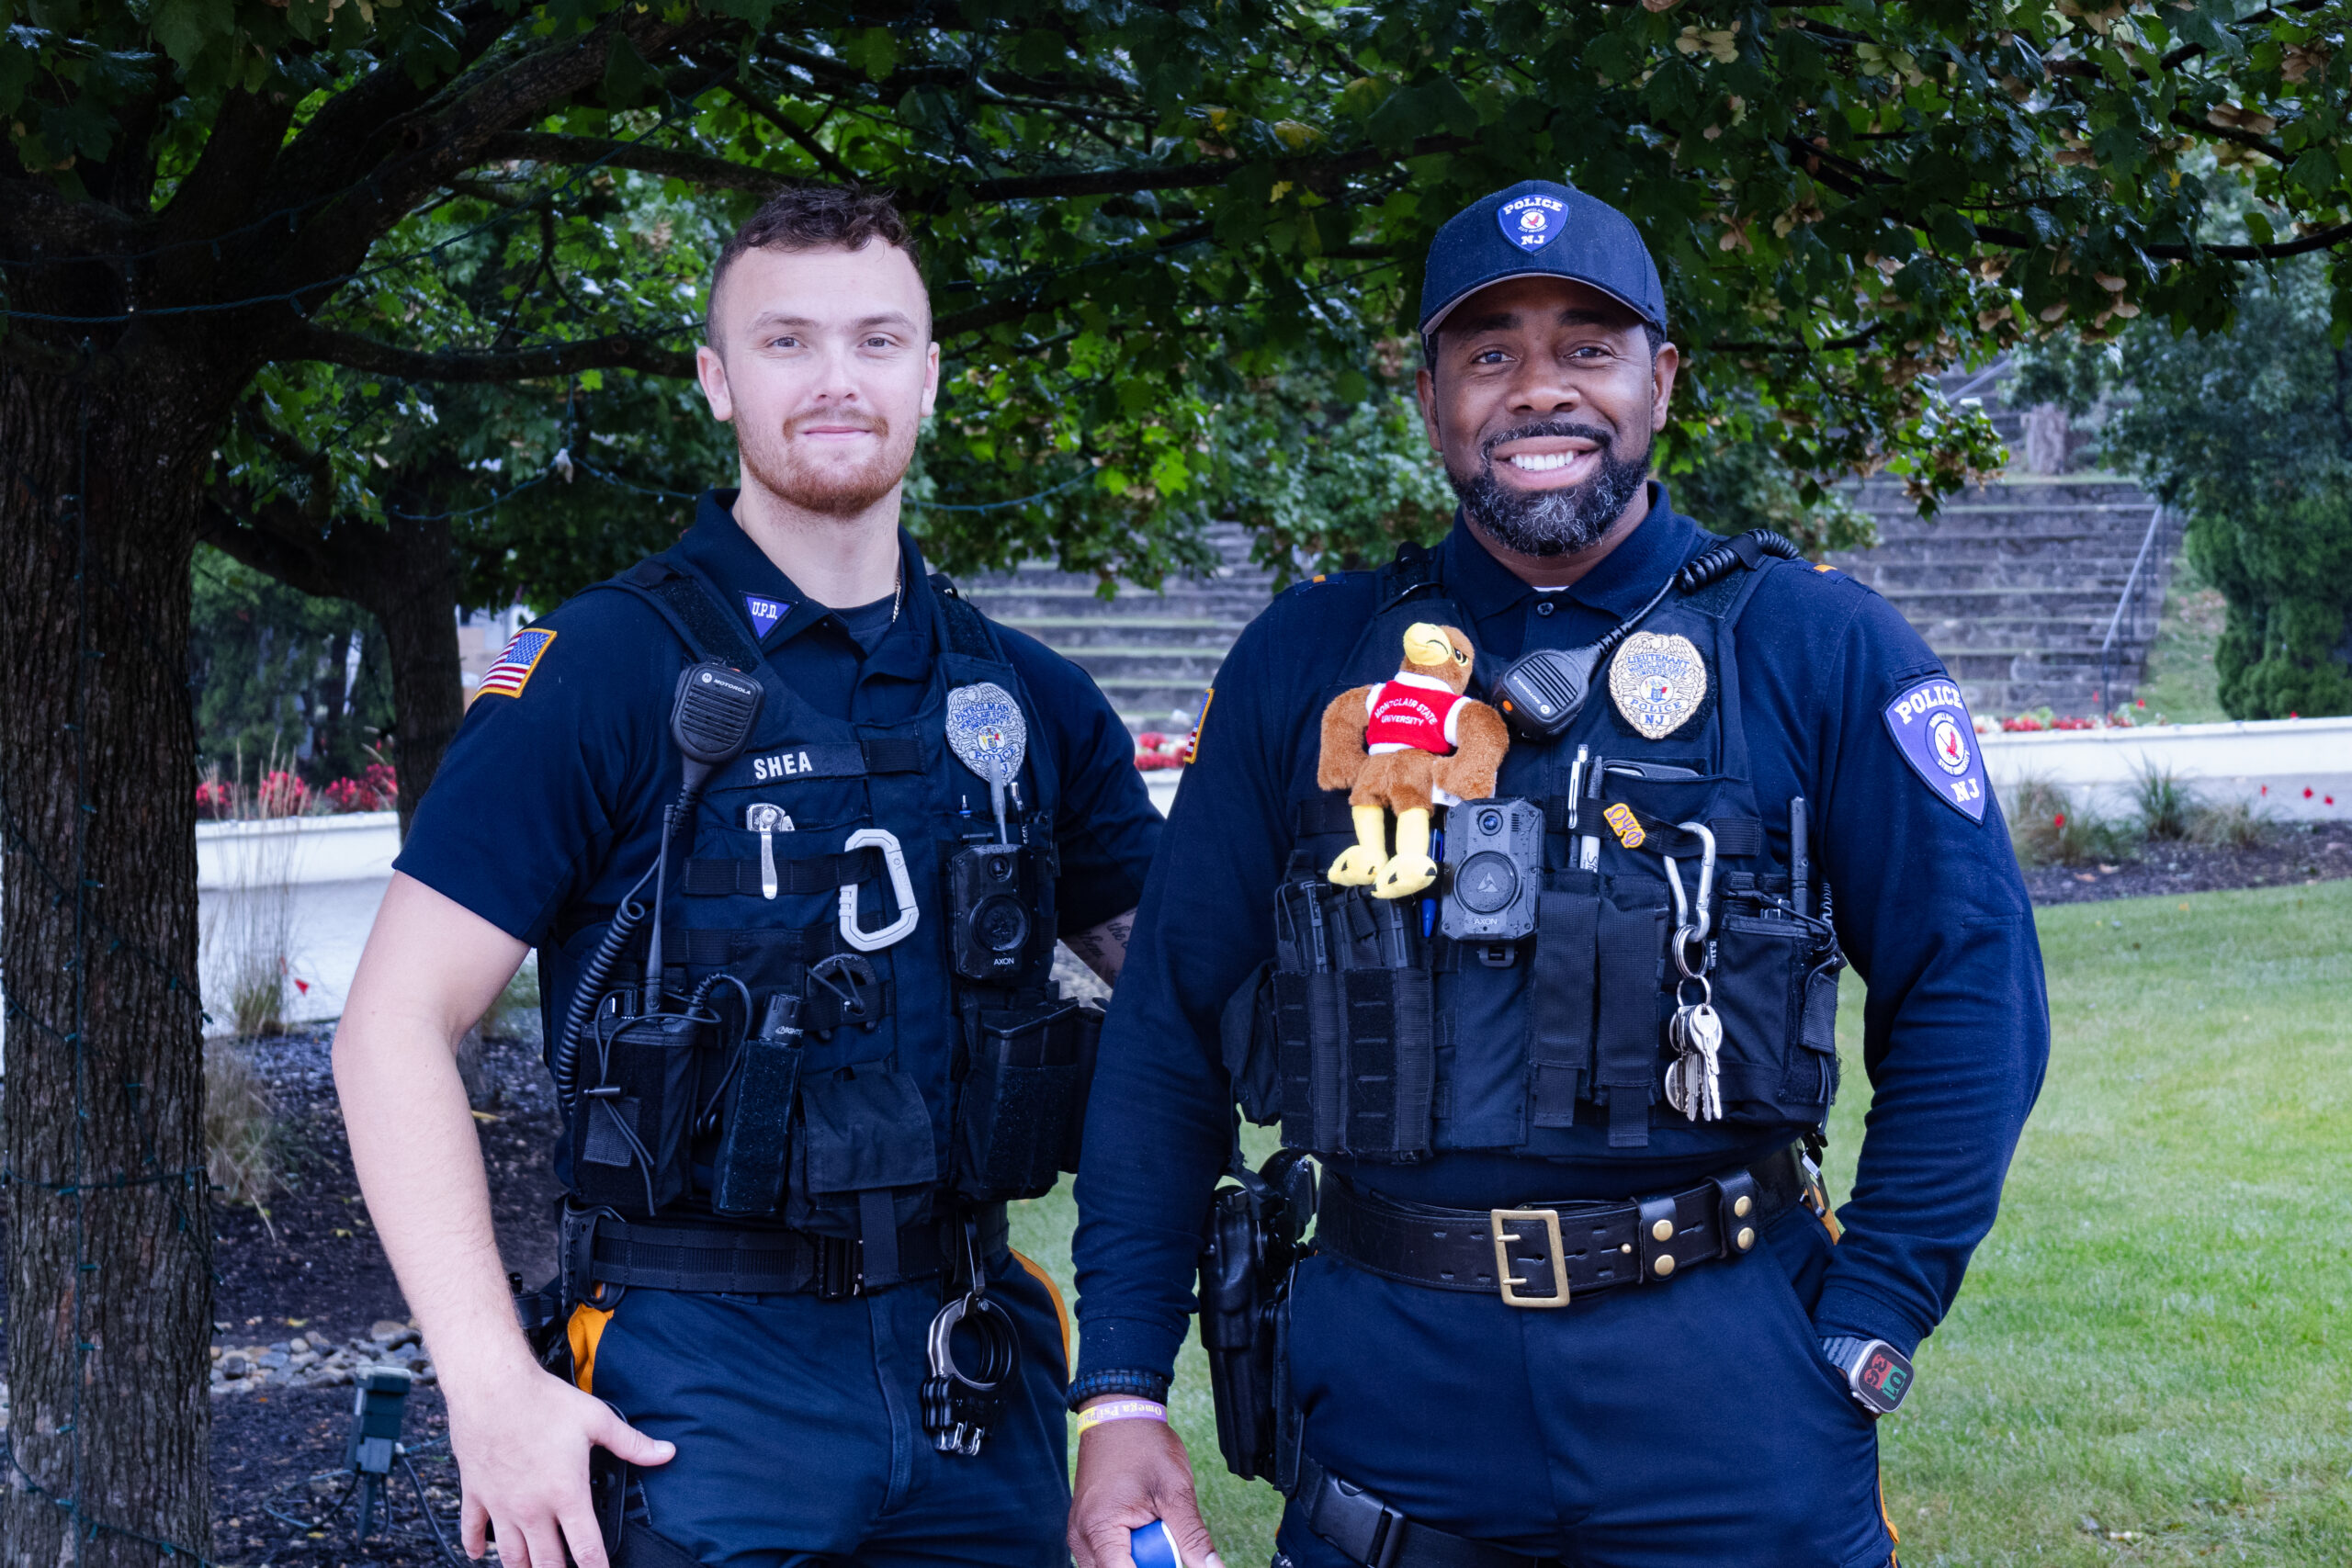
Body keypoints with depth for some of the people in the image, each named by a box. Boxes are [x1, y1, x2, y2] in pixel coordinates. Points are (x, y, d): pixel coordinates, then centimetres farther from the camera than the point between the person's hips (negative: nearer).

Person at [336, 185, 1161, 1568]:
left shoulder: (1022, 697, 9)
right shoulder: (611, 672, -5)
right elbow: (398, 1024, -8)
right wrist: (493, 1384, -17)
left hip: (978, 1373, 4)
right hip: (709, 1381, -4)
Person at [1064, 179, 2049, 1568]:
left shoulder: (1815, 646, 1)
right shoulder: (1306, 666, 6)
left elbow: (1971, 990, -1)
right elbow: (1171, 1027, 7)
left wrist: (1867, 1332, -7)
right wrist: (1120, 1393, 2)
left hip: (1722, 1411, -1)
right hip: (1389, 1389, 2)